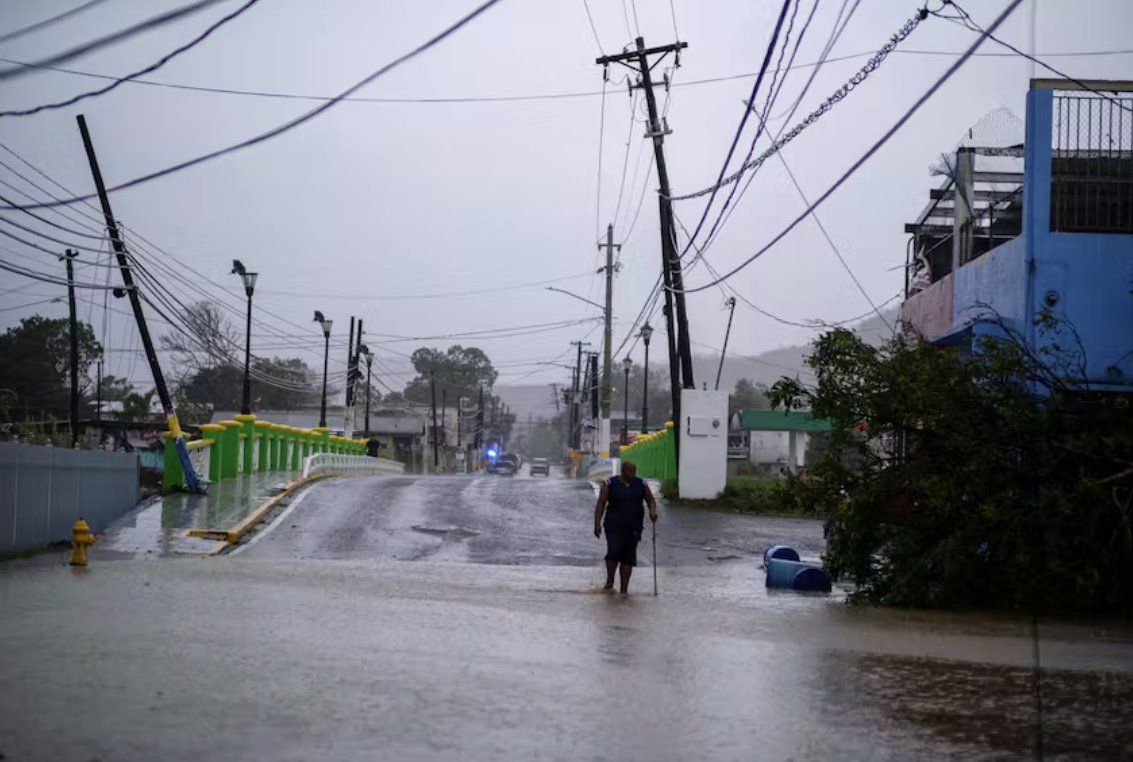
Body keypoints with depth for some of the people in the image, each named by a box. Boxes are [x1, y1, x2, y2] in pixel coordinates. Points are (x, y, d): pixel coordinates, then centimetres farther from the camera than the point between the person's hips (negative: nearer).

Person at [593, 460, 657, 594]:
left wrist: (653, 511, -11)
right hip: (614, 526, -3)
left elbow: (650, 500, 12)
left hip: (634, 527, 3)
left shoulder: (641, 484, 7)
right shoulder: (610, 484, -1)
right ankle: (609, 581, 1)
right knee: (614, 551, -19)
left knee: (628, 557, 2)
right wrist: (597, 523, -11)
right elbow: (601, 504, -2)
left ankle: (624, 589, 7)